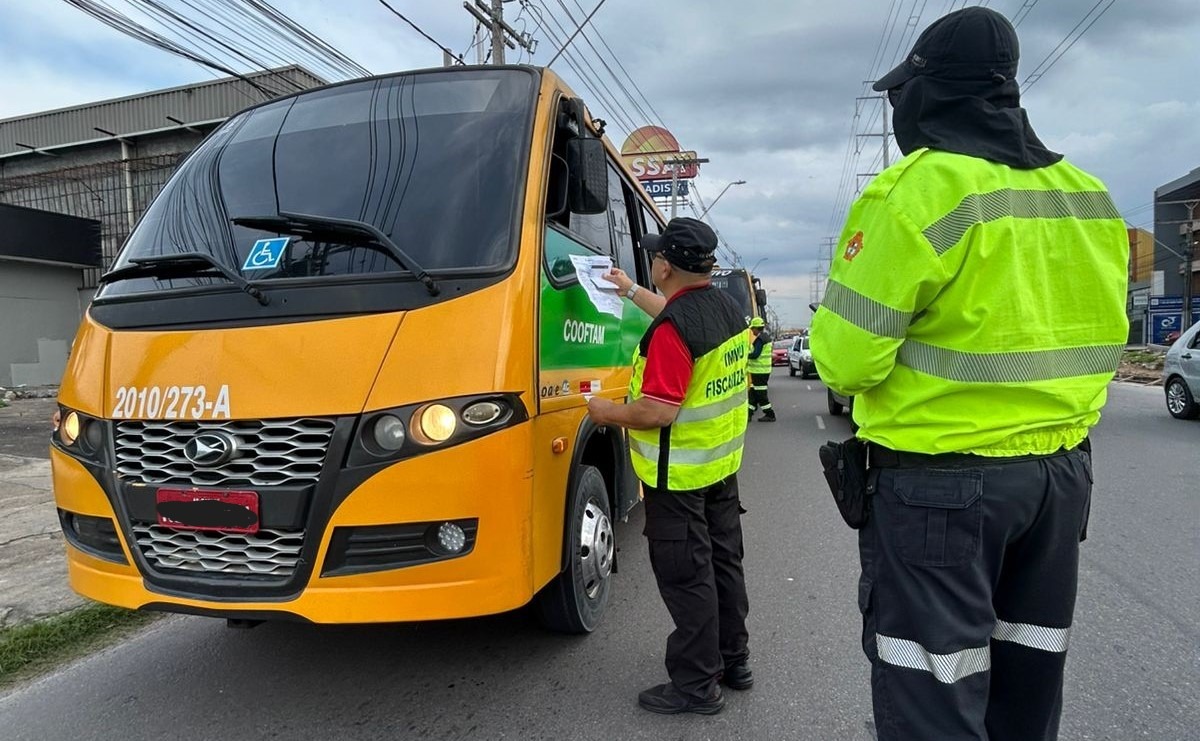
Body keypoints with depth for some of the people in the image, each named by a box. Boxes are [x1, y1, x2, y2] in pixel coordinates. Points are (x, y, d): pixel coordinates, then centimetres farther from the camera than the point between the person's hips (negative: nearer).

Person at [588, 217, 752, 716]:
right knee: (724, 563, 19)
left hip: (679, 476, -9)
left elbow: (658, 412, -28)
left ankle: (696, 686, 17)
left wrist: (607, 412, -10)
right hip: (724, 464, 9)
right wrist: (631, 292, 33)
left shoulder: (671, 330, -25)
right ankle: (733, 661, 35)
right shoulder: (727, 308, 3)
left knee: (686, 578, 3)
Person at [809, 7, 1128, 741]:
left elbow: (847, 356, -20)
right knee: (1028, 678, 23)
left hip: (940, 482, -8)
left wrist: (848, 365, 2)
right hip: (1062, 470, 8)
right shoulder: (1092, 199, 9)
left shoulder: (918, 191, -17)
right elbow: (1099, 339, 15)